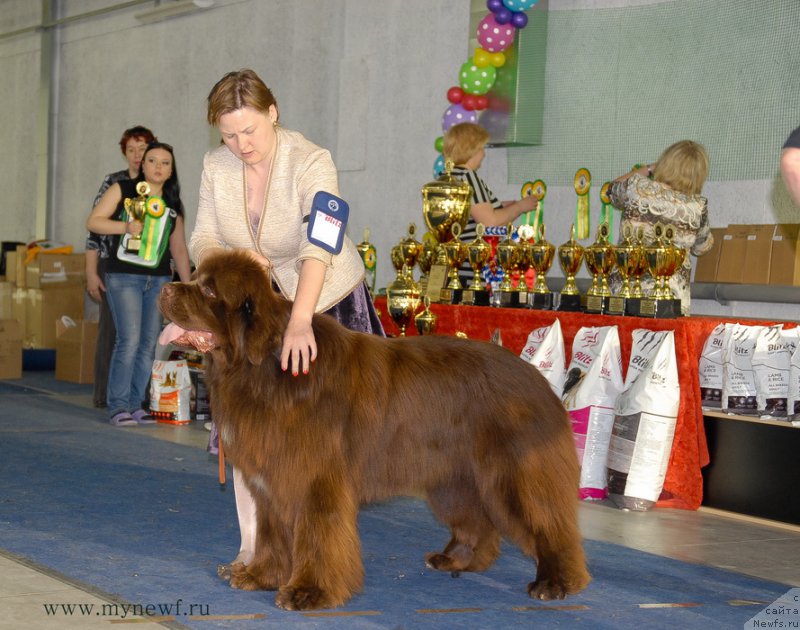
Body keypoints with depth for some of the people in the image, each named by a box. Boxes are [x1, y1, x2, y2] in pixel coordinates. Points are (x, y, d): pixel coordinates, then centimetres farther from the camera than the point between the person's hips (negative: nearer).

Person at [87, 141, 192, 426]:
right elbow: (93, 221, -1)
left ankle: (136, 405, 9)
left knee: (149, 344, 2)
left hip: (159, 280, 5)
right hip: (124, 276, -5)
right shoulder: (122, 190, 3)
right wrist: (126, 226, -16)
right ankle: (118, 406, -5)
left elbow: (179, 248, 19)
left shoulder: (173, 203, 15)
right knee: (129, 340, -13)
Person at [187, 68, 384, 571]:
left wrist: (300, 322, -55)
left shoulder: (311, 163, -26)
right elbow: (203, 240, -7)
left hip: (328, 302, -4)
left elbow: (319, 245, -41)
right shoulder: (216, 166, -9)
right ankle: (254, 548, 6)